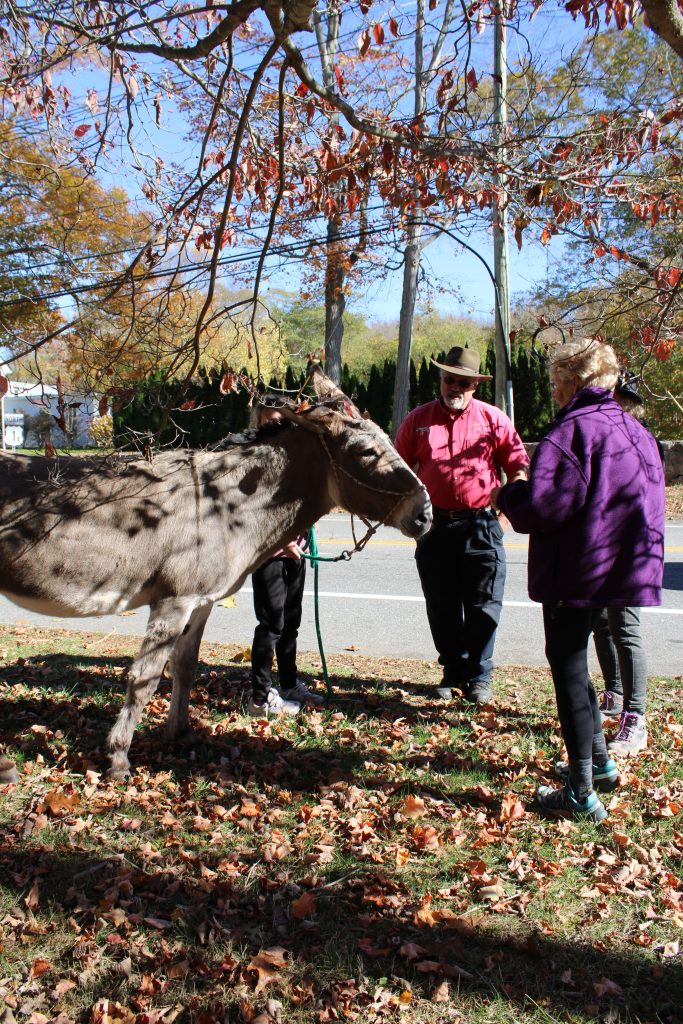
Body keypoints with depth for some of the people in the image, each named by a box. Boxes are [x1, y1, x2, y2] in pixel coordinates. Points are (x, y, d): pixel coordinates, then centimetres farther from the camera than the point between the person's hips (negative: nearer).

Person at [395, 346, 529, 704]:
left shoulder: (493, 419, 4)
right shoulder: (418, 420, 8)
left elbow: (517, 461, 5)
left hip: (481, 525, -2)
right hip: (434, 525, 2)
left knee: (482, 605, 2)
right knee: (441, 605, 9)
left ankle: (478, 675, 16)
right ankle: (453, 670, 25)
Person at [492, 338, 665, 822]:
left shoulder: (572, 429, -17)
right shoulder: (638, 431, 10)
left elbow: (543, 506, -26)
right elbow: (649, 501, 19)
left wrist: (505, 495, -6)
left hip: (575, 571, -8)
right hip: (625, 569, 8)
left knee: (568, 668, 1)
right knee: (574, 662, 23)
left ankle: (581, 793, 6)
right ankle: (599, 760, 34)